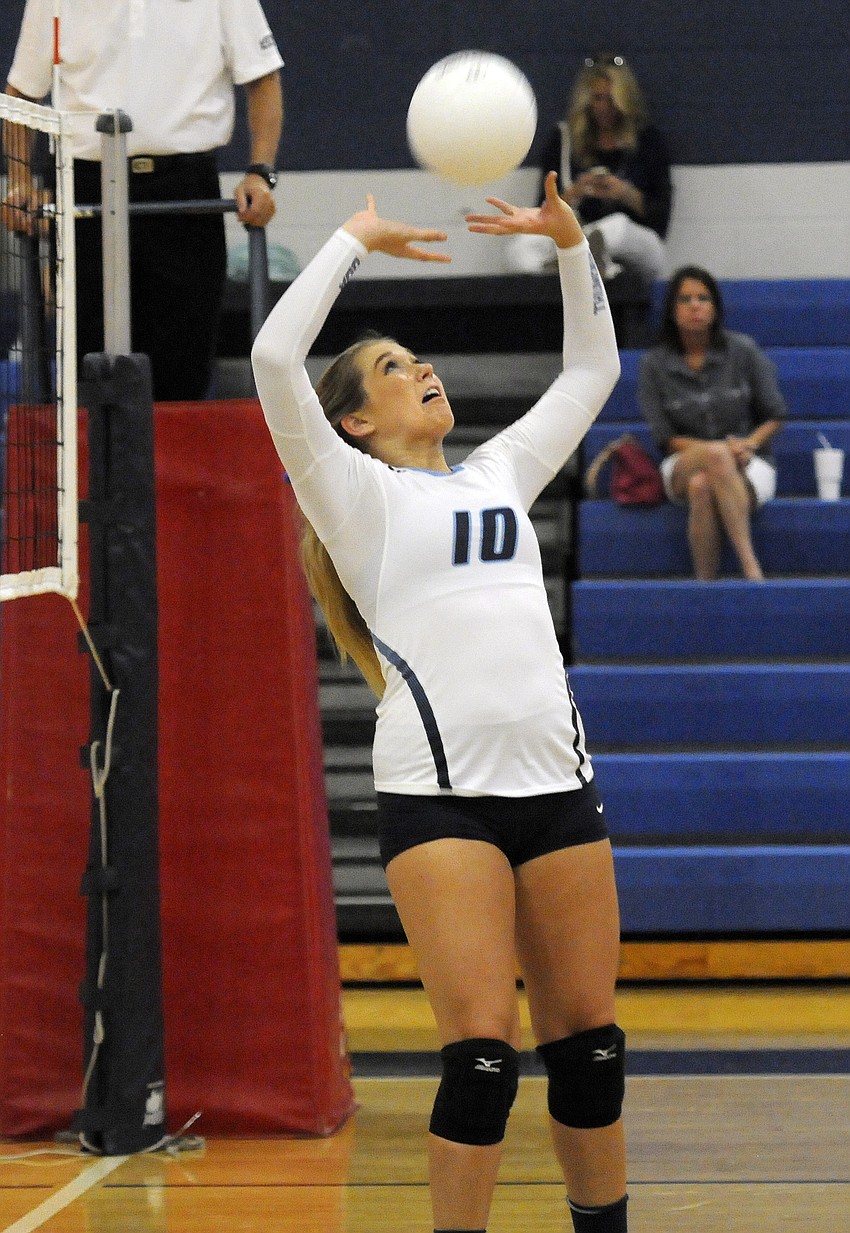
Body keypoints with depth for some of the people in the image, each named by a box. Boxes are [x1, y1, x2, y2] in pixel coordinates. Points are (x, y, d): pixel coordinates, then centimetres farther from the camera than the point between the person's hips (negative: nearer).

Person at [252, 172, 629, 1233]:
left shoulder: (498, 472, 22)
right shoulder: (359, 495, 6)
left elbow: (590, 369, 30)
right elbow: (274, 359, -7)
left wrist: (570, 242, 19)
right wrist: (355, 241, 2)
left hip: (555, 778, 5)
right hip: (437, 791, -5)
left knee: (587, 1041, 7)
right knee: (482, 1048, -12)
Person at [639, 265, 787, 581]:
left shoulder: (743, 351, 1)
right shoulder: (654, 363, 2)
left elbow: (775, 415, 7)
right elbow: (665, 437, -1)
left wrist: (750, 443, -15)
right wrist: (722, 450, -16)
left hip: (749, 464, 0)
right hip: (683, 467, 0)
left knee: (703, 487, -38)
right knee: (715, 456, -38)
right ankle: (751, 567, -47)